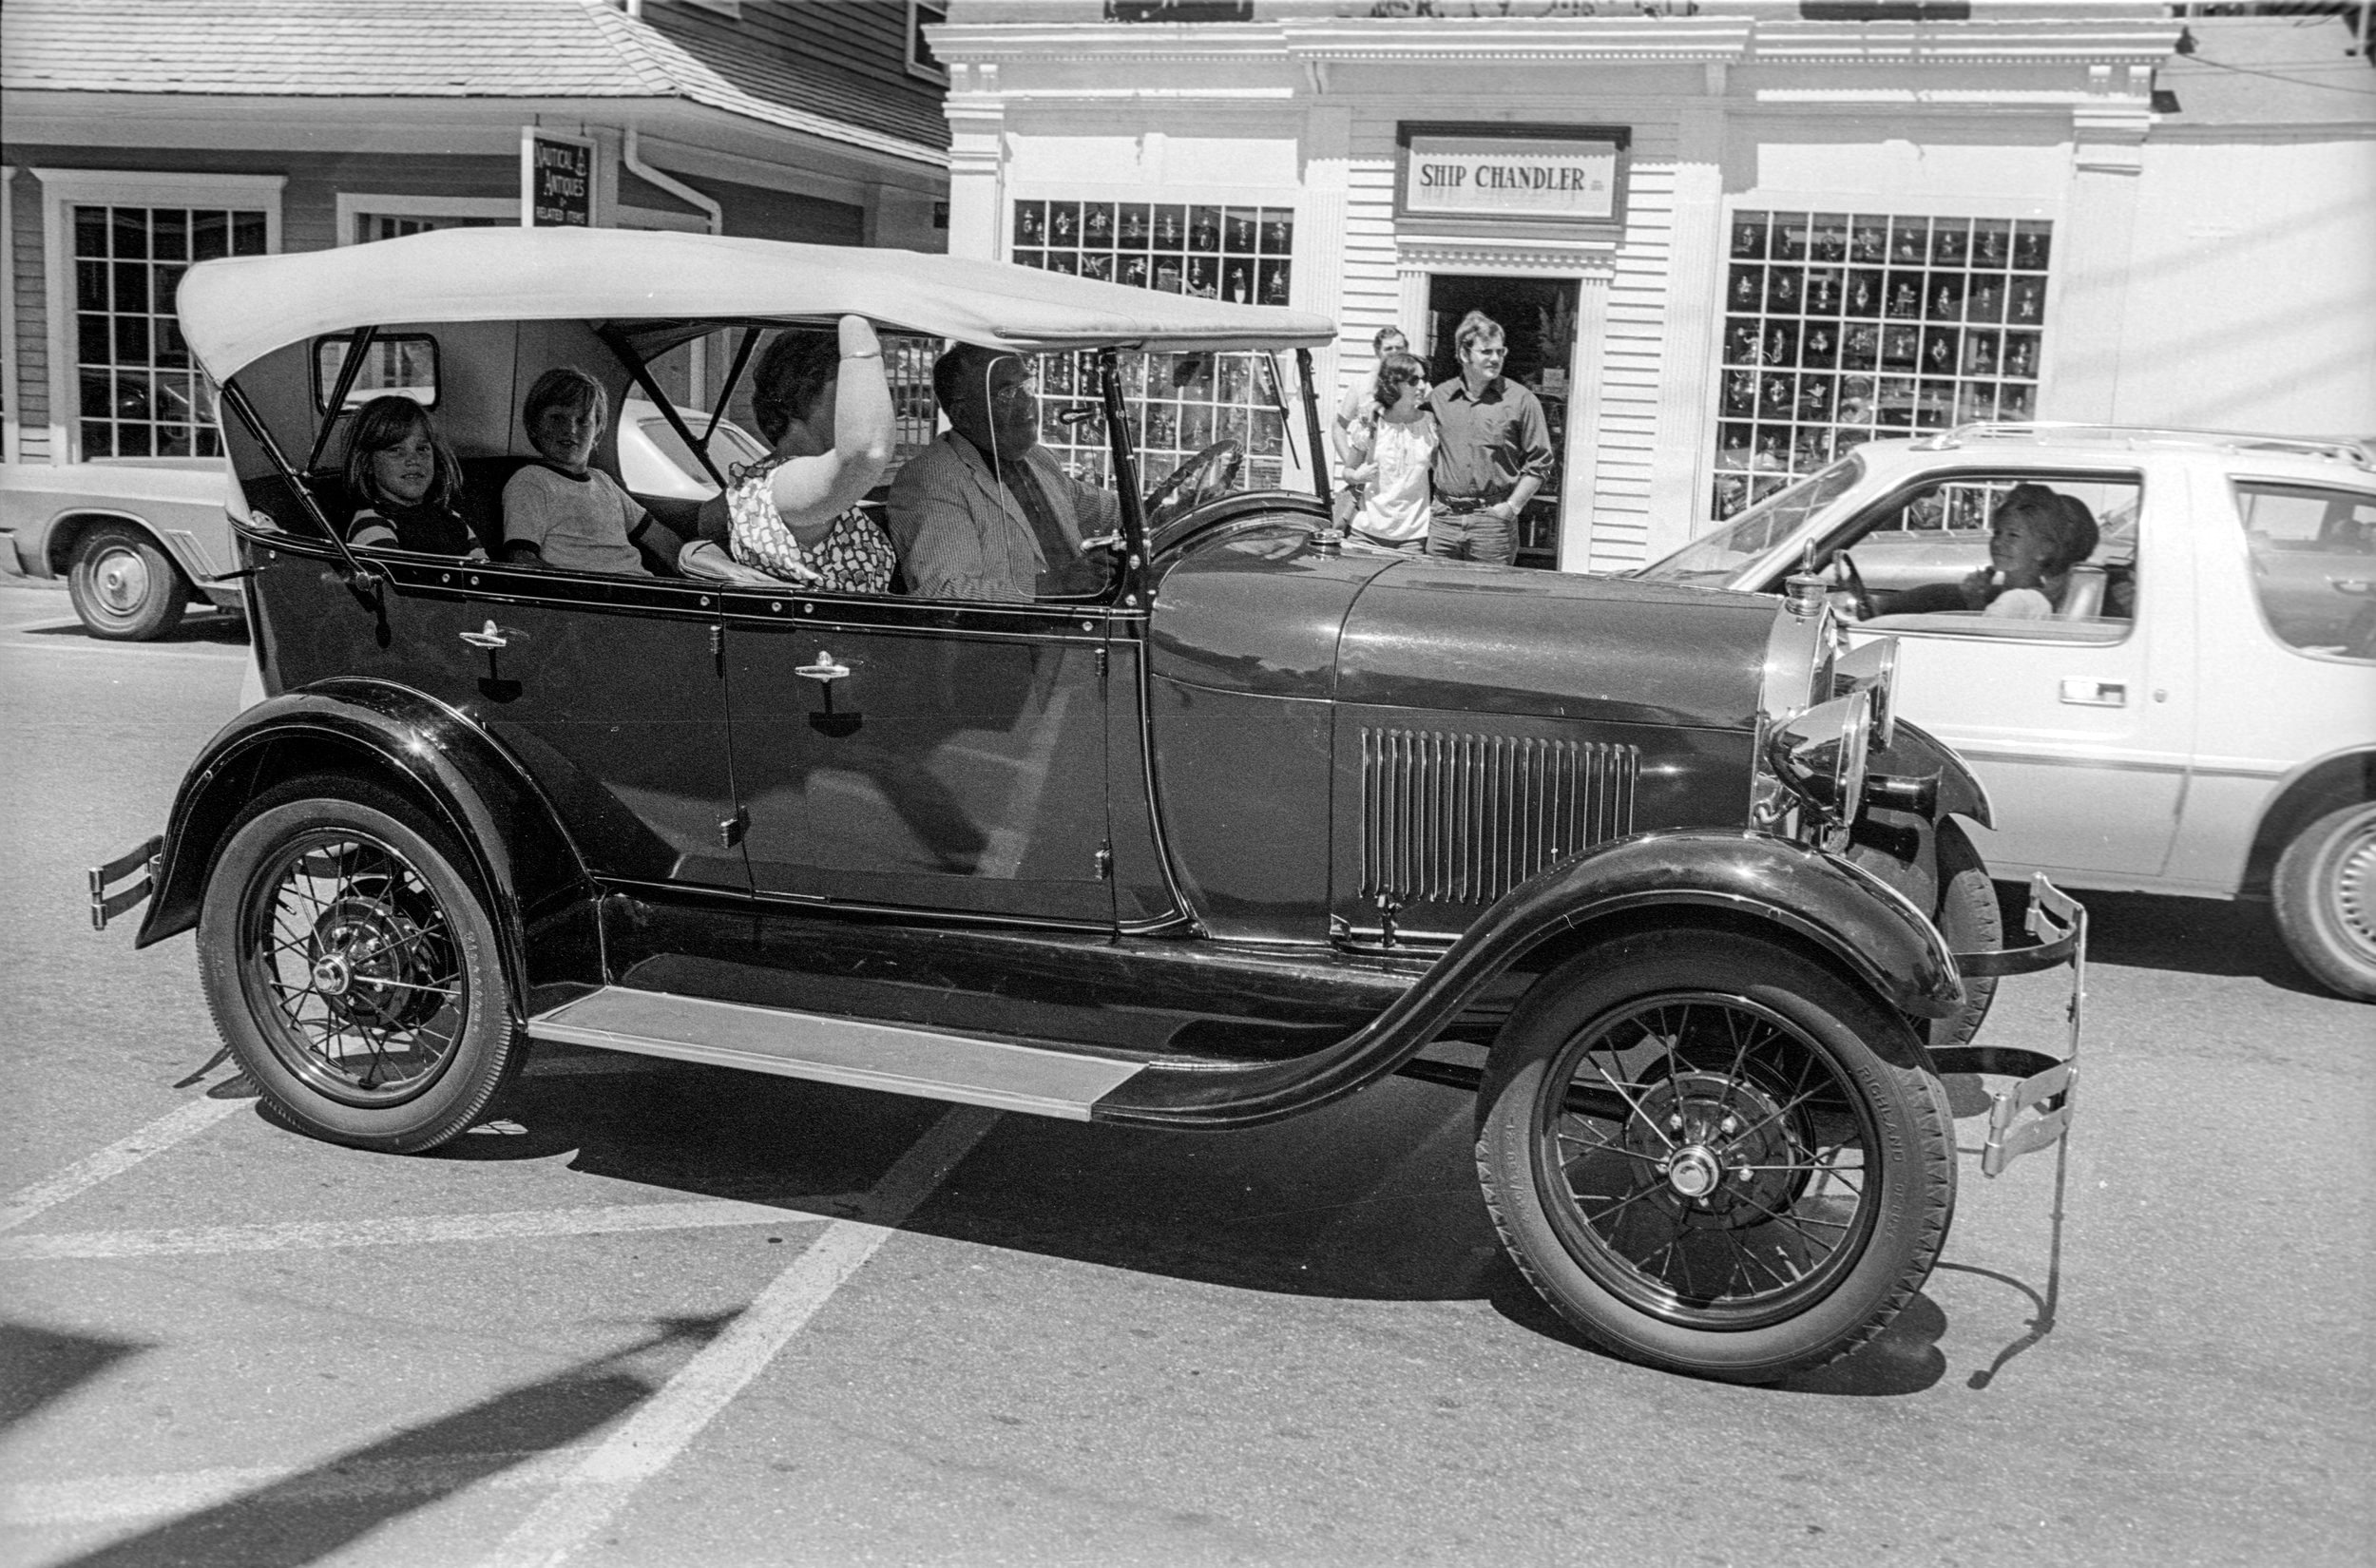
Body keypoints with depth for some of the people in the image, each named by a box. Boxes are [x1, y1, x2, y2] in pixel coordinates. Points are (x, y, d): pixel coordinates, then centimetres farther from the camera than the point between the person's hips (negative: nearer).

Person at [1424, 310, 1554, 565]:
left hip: (1493, 518, -2)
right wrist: (1428, 505, 8)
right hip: (1443, 518, 2)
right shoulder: (1438, 398, 9)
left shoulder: (1521, 400, 1)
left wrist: (1512, 506, -5)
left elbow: (1539, 463, 2)